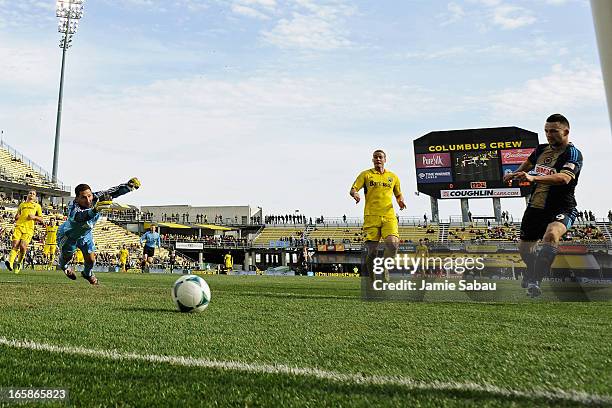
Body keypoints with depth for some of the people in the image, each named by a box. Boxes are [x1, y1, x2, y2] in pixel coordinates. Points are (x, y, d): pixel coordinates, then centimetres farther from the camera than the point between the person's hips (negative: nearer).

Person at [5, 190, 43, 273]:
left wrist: (34, 217, -4)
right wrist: (16, 217, 6)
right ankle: (10, 262, -30)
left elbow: (41, 219, 16)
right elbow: (16, 216, 30)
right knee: (15, 244, -17)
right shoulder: (22, 204, 25)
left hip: (29, 228, -2)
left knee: (23, 246, -16)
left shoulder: (37, 206, 20)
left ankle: (19, 263, 2)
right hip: (19, 226, 2)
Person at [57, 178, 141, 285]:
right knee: (66, 256, 19)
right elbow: (80, 217, -65)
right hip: (68, 235, -3)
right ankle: (63, 266, 57)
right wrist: (95, 210, -84)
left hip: (86, 234, 4)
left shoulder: (96, 198, -30)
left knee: (91, 259, 2)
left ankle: (88, 273, 37)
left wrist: (128, 185, -49)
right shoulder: (73, 207, -43)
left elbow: (113, 192, -32)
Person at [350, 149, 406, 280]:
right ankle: (372, 279, 14)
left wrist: (400, 200, 4)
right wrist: (355, 194, -20)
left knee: (392, 243, -21)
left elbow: (398, 194, 26)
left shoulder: (392, 176, 17)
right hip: (371, 216, -1)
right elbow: (352, 189, 3)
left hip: (389, 216, 2)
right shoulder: (366, 174, 10)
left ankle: (385, 270, 4)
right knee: (371, 250, -4)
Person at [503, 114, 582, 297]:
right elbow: (528, 163, 33)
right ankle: (531, 272, 47)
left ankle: (536, 280, -37)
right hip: (535, 207, 7)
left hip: (561, 209, -6)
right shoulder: (541, 149, 8)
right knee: (524, 247, 16)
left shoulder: (573, 154, -12)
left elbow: (564, 178, -33)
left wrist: (533, 178, -44)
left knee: (551, 234, -38)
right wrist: (515, 174, 28)